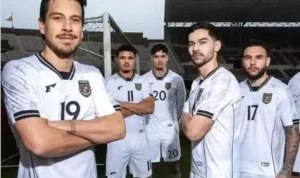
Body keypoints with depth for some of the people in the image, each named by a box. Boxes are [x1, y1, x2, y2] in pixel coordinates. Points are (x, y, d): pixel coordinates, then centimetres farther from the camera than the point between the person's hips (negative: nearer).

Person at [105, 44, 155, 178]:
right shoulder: (109, 83, -7)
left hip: (140, 138, 3)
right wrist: (139, 106, -9)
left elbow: (150, 108, -8)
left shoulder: (143, 82, 4)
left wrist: (123, 104, -14)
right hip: (118, 139, -3)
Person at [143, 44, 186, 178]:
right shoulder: (144, 79, -5)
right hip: (150, 128, 0)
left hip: (170, 128, 0)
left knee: (174, 165, 12)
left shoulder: (177, 79, -4)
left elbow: (181, 103, 8)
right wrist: (146, 119, 5)